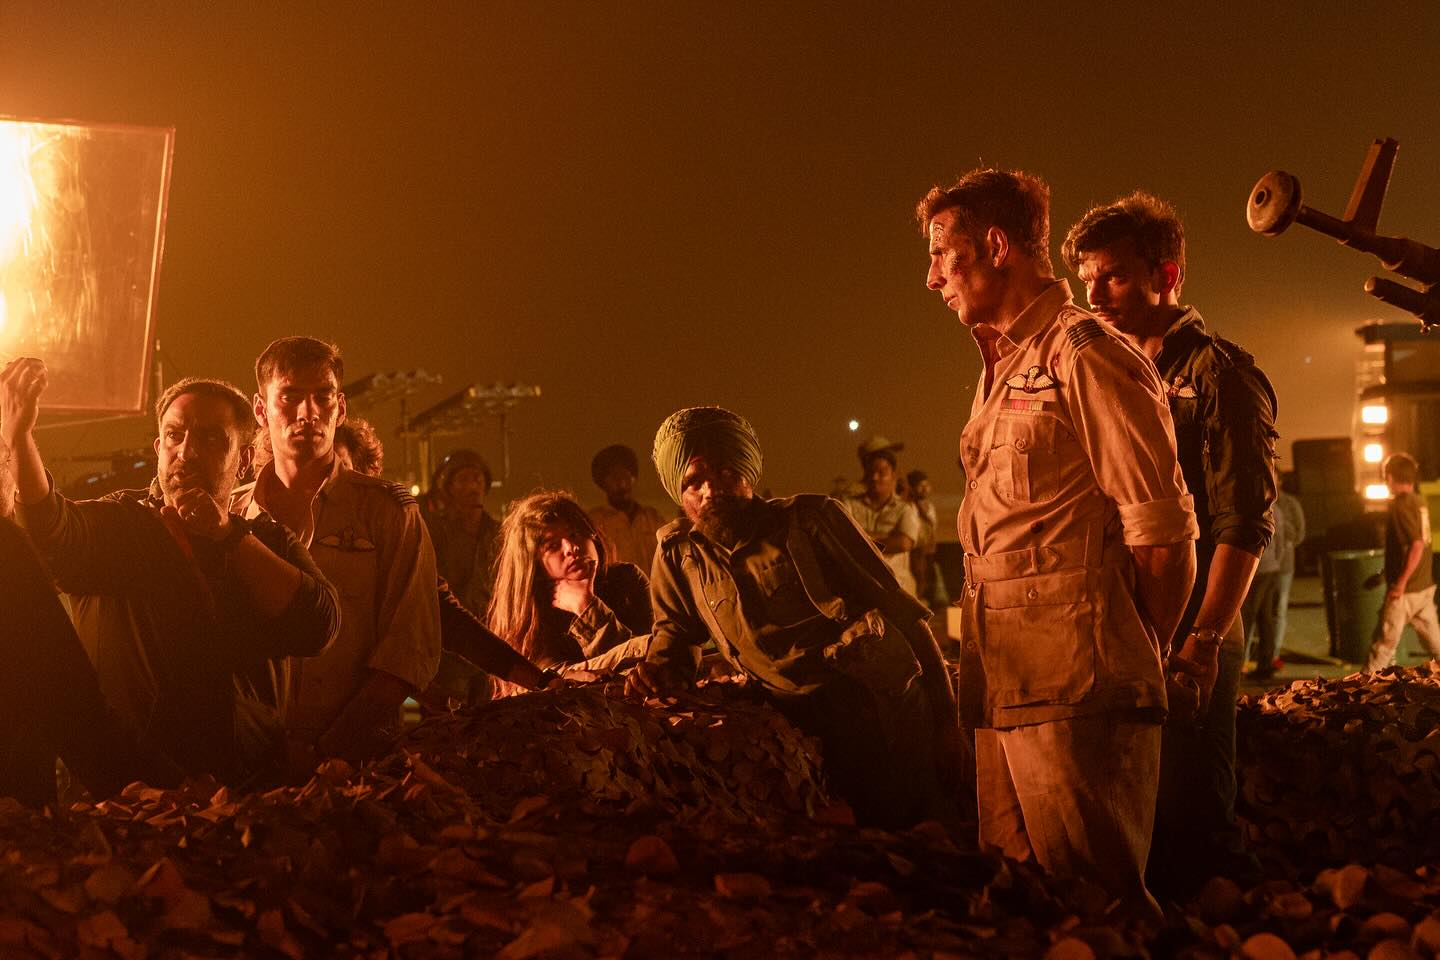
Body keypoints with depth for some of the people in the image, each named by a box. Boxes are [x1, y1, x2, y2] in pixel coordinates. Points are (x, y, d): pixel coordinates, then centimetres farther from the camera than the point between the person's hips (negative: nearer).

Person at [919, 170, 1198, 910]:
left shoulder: (1087, 358, -10)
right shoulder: (1001, 371, 19)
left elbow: (1162, 537, -12)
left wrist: (1143, 657, 1)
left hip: (1077, 696, -9)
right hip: (1006, 695, 9)